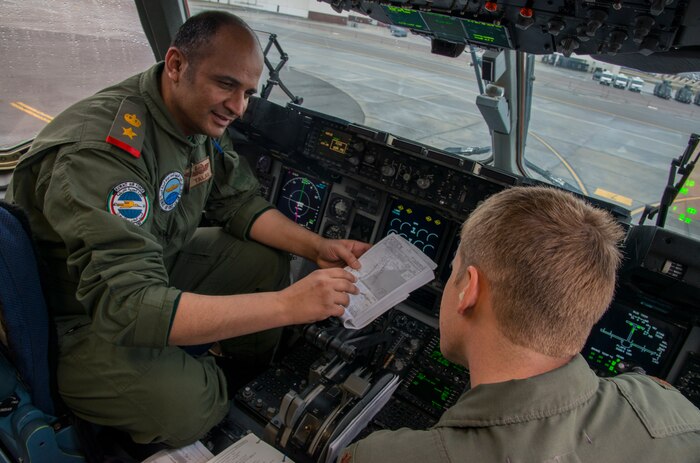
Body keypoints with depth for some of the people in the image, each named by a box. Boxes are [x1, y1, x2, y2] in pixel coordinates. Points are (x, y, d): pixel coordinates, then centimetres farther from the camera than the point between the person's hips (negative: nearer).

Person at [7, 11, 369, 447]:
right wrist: (287, 305, -44)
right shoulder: (101, 150, -34)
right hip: (80, 318, -8)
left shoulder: (201, 115, -8)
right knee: (193, 403, -28)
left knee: (269, 259, 1)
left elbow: (237, 202, 2)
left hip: (153, 266, 8)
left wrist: (318, 247, -12)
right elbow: (127, 305, -41)